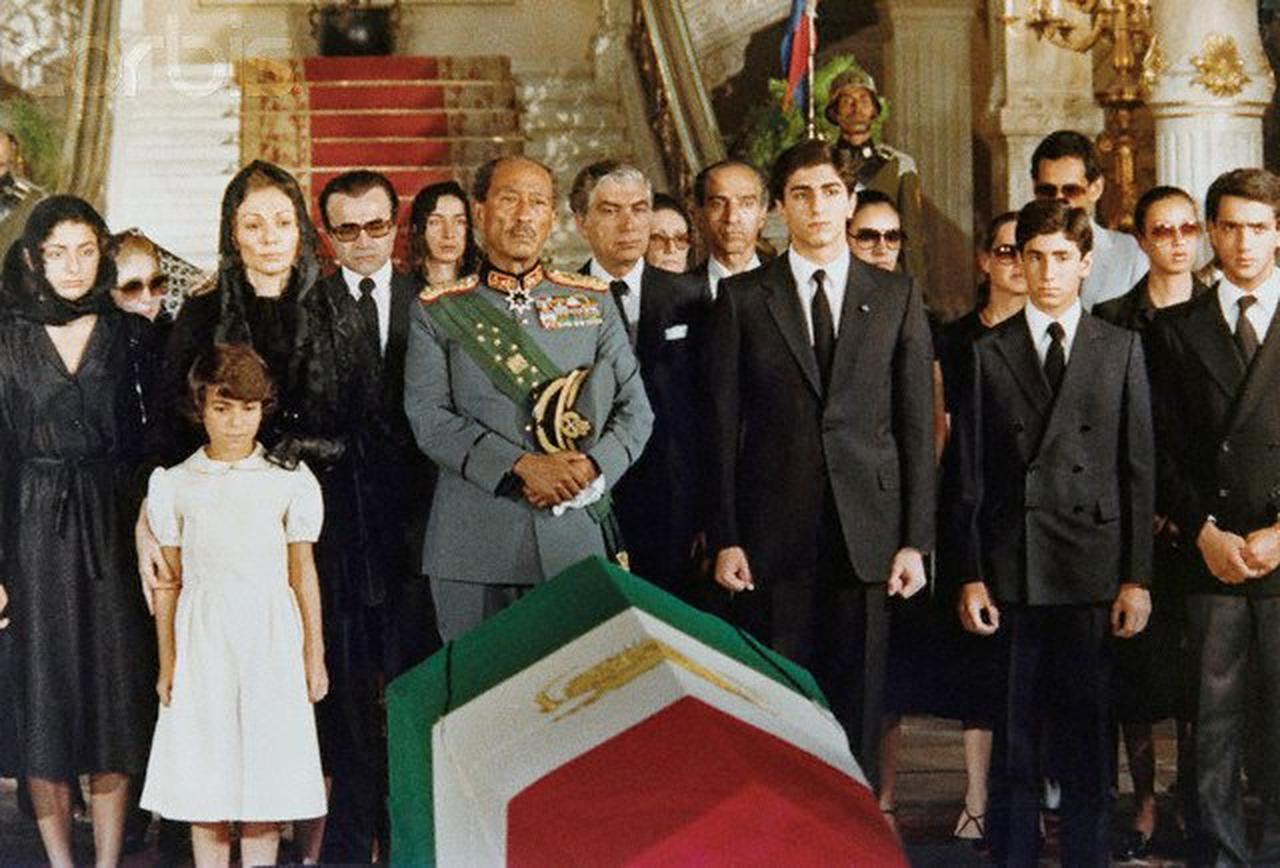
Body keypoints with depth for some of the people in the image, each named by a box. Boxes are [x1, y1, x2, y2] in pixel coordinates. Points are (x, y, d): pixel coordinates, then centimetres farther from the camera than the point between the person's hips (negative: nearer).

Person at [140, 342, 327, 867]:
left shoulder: (287, 480, 4)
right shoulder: (176, 484, 6)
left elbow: (303, 572, 7)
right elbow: (168, 581, 9)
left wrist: (314, 657, 6)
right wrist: (167, 663, 8)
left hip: (271, 633, 0)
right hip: (202, 639, 1)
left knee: (266, 767, 0)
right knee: (205, 779, 2)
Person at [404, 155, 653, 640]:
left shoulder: (594, 303, 12)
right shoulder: (439, 312, 6)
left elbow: (635, 410, 10)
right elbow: (428, 418, -5)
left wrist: (590, 467, -10)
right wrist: (524, 466, -16)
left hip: (577, 543, 2)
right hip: (474, 545, -1)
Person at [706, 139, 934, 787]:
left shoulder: (897, 298, 9)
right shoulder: (742, 299, 7)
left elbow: (917, 426, 6)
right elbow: (723, 426, 4)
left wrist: (915, 540, 0)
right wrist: (726, 537, -3)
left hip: (867, 534, 1)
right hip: (774, 535, -1)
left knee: (858, 701, 5)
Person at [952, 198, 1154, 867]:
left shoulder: (1121, 350, 7)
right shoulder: (987, 353, 7)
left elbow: (1139, 469, 5)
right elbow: (969, 476, 5)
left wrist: (1137, 577, 0)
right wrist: (969, 575, -1)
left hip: (1093, 570, 0)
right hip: (1012, 573, 0)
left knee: (1087, 735, 5)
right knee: (1013, 736, 5)